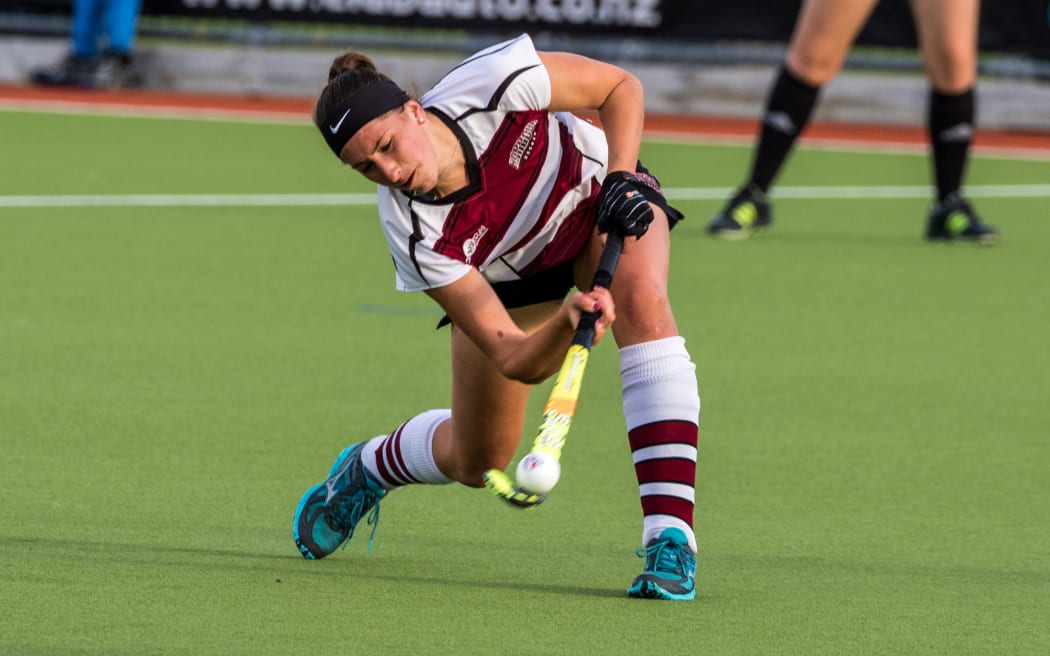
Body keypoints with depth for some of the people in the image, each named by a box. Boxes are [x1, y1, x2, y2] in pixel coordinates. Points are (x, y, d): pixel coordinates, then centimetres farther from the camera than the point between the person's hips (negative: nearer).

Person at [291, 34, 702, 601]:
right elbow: (517, 362, -35)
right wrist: (568, 322, -56)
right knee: (475, 462, 8)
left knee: (642, 303, -35)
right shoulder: (415, 235, -35)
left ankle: (670, 541, -37)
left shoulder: (492, 82, -38)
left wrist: (622, 178, -35)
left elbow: (621, 87, -20)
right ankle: (367, 468, 47)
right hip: (507, 274, 1)